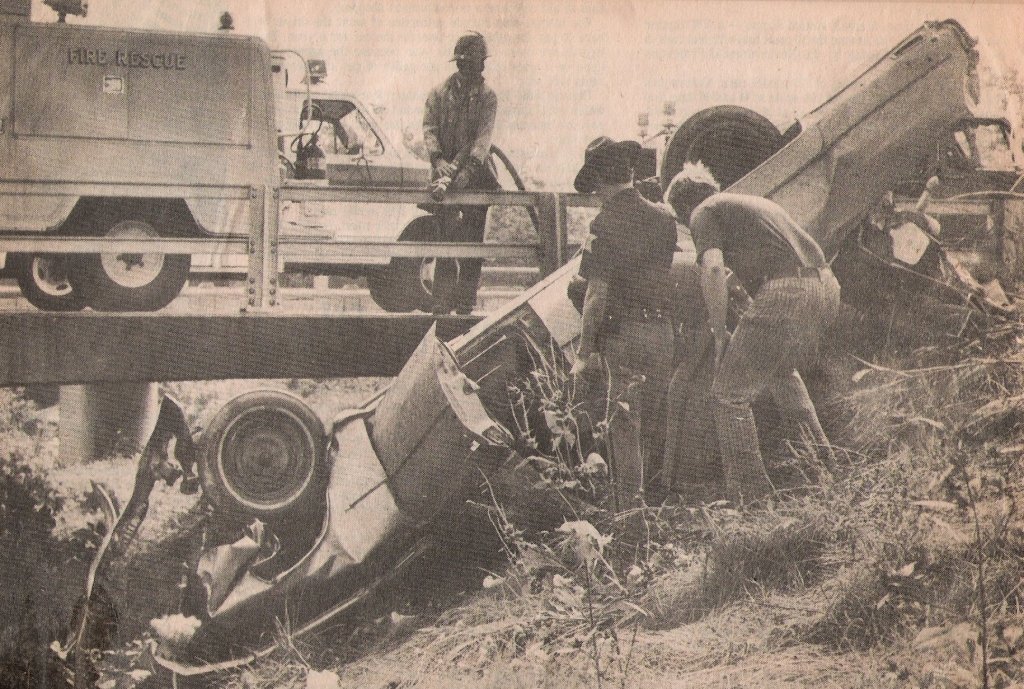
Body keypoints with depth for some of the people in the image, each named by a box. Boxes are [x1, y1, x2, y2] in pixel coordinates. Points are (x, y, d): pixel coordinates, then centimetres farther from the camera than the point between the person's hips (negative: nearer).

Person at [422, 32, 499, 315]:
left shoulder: (487, 96, 4)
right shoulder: (439, 93, 8)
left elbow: (484, 137, -8)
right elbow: (429, 128, -2)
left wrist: (468, 169, -23)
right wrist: (438, 159, -20)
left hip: (476, 174, 0)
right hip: (447, 172, 0)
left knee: (473, 242, 1)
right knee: (447, 239, -4)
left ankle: (466, 304, 6)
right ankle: (442, 305, -3)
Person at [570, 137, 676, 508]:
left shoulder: (605, 223, -13)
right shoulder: (663, 217, 5)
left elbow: (597, 293, -15)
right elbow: (671, 277, 11)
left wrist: (584, 352, -11)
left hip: (621, 330, -5)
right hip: (662, 330, 5)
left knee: (624, 422, 2)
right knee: (653, 420, 16)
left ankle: (630, 509, 4)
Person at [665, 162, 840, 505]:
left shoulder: (704, 212, 7)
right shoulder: (752, 202, 32)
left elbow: (713, 268, -11)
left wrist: (719, 334, -4)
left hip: (787, 292, -9)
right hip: (827, 286, 9)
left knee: (729, 394, 0)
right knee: (782, 370, 35)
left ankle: (750, 495, 1)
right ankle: (822, 457, 37)